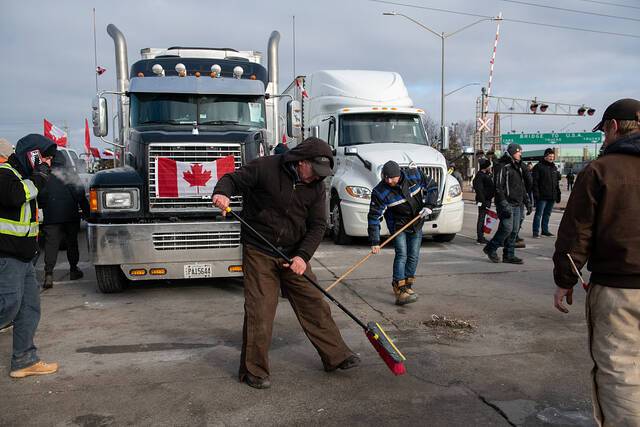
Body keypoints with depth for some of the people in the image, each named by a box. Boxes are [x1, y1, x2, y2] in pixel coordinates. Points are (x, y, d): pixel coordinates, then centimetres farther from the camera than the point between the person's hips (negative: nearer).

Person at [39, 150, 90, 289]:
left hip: (51, 217, -1)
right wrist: (86, 211, 6)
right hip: (71, 215, 1)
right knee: (72, 242, 13)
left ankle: (49, 273, -16)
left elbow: (39, 197, 4)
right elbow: (81, 195, 2)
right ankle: (73, 270, 22)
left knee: (51, 244, -4)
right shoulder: (70, 173, 3)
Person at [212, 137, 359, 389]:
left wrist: (303, 256, -15)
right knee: (259, 311, -3)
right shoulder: (265, 168, -13)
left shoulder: (316, 187, 1)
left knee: (314, 304, 8)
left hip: (294, 255, 4)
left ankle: (336, 356, 23)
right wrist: (222, 193, -31)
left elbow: (317, 225, -1)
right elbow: (233, 179, -6)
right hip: (258, 252, -4)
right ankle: (254, 370, 13)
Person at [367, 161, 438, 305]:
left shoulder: (414, 175, -15)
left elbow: (432, 186, 0)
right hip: (398, 226, -4)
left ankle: (407, 285, 23)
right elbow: (374, 217, -21)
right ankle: (400, 291, -21)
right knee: (401, 255, -18)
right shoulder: (380, 192, -24)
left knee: (414, 256, 6)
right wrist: (375, 241, -24)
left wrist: (428, 205, -14)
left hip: (417, 225, 4)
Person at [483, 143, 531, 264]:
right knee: (507, 228, -13)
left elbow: (522, 187, 26)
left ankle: (509, 255, 11)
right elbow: (498, 187, -15)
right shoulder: (502, 166, -8)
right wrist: (504, 204, -22)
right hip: (507, 204, -8)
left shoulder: (518, 167, 20)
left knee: (514, 230, 5)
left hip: (517, 205, 8)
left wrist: (527, 202, 19)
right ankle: (491, 248, 5)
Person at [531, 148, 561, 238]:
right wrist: (536, 194, -18)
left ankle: (545, 230, 21)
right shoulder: (538, 167, -6)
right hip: (542, 196, -7)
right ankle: (536, 231, 1)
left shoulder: (554, 167, 16)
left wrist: (558, 194, 14)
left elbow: (557, 182, 19)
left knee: (547, 214, 13)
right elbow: (534, 181, -12)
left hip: (552, 196, 7)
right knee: (539, 214, -3)